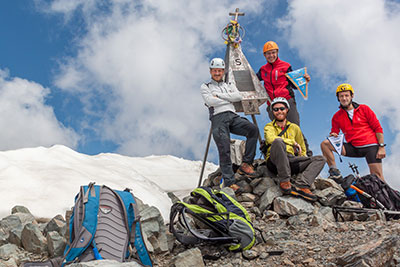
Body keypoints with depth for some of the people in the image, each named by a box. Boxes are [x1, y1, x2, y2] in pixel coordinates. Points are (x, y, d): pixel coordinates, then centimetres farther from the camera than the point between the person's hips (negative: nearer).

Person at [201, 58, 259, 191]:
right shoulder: (205, 87, 19)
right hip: (218, 117, -3)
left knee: (253, 129, -23)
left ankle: (246, 164, -20)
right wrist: (229, 99, 6)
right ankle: (229, 182, -25)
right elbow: (210, 101, -2)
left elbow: (238, 96, 6)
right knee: (224, 148, -22)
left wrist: (219, 95, 1)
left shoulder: (229, 85, 28)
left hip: (233, 116, 4)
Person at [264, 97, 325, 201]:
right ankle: (284, 181, -35)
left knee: (320, 159, -11)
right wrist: (293, 142, -10)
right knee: (278, 141, -34)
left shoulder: (294, 127, 23)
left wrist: (303, 164, 13)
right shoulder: (269, 127, 11)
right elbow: (271, 138, -13)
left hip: (291, 161, 4)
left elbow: (302, 149, 29)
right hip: (275, 162, -4)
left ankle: (301, 185, -36)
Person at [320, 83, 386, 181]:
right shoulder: (337, 116, 8)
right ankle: (334, 171, -12)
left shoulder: (364, 109, 3)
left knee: (377, 177, -14)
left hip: (370, 146, -3)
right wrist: (333, 136, -14)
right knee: (325, 144, -12)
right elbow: (334, 133, 12)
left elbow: (378, 128, 2)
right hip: (353, 148, 3)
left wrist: (381, 147, -7)